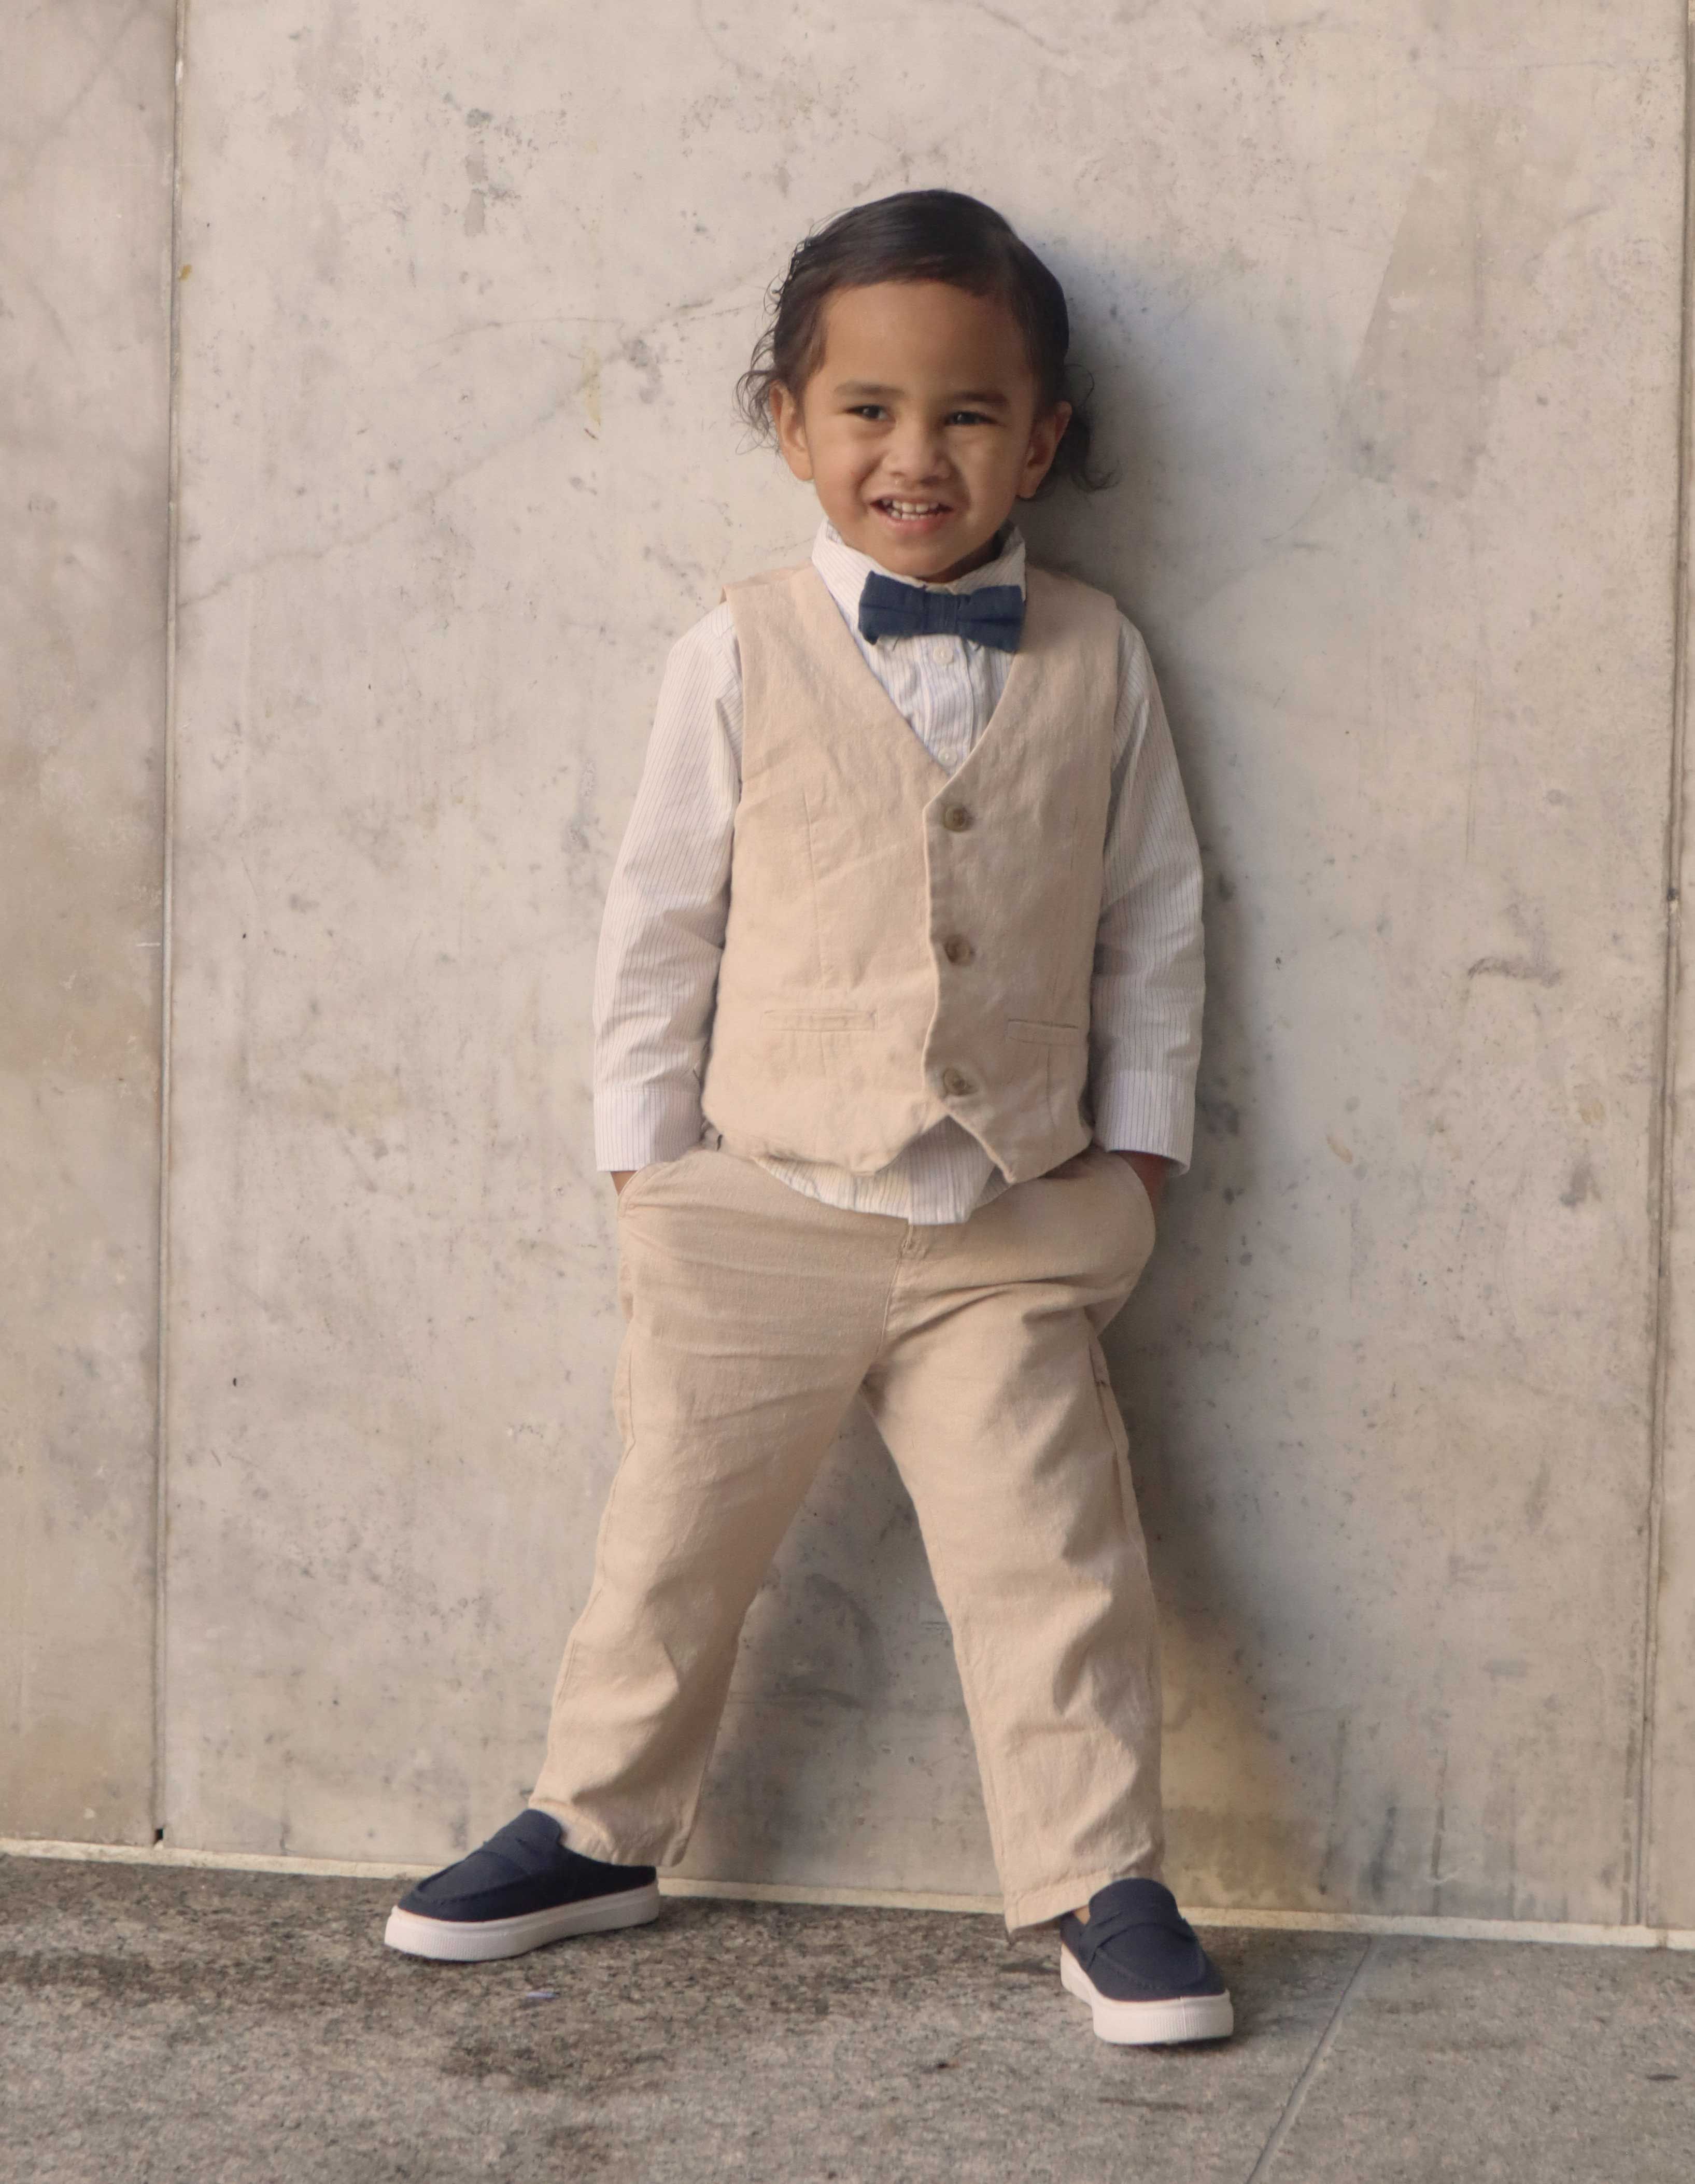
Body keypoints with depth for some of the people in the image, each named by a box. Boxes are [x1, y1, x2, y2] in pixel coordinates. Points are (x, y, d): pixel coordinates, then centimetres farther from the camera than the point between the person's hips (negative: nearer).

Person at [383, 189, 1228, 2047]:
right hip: (760, 1216, 0)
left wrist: (1136, 1145, 4)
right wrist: (647, 1162, 0)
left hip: (1017, 1231, 0)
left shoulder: (1094, 659, 2)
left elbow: (1152, 918, 8)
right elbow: (661, 916, 1)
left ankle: (1099, 1877, 13)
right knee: (675, 1540, 12)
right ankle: (597, 1828, 30)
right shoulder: (742, 658, -3)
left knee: (1052, 1559, 1)